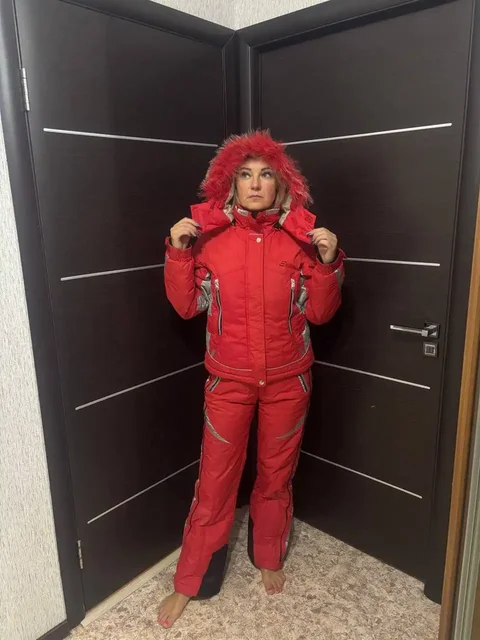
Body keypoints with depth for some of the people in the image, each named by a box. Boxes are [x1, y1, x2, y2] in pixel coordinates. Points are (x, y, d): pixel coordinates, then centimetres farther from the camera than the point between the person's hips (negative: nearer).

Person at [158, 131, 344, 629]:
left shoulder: (300, 237, -3)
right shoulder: (210, 235, -4)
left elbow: (319, 312, -2)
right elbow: (187, 306, -3)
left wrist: (328, 261, -16)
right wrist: (178, 251, -14)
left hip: (287, 380, 1)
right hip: (229, 380, -1)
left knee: (276, 475, 18)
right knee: (215, 481, 9)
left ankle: (269, 559, 44)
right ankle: (189, 583, 30)